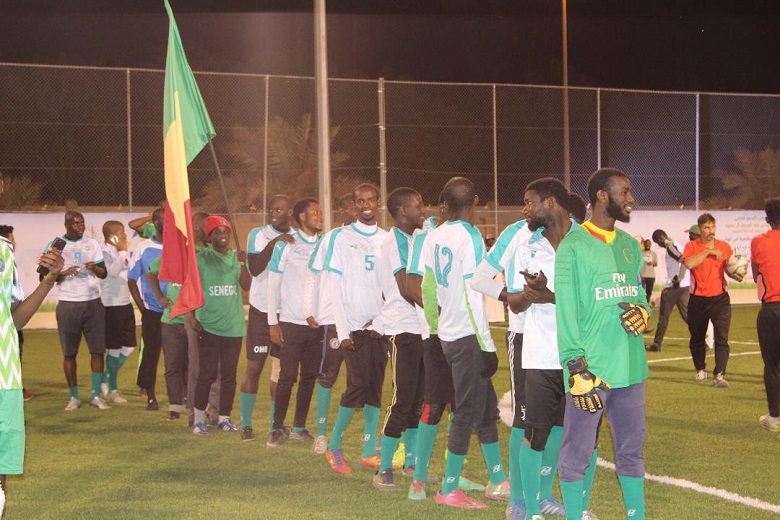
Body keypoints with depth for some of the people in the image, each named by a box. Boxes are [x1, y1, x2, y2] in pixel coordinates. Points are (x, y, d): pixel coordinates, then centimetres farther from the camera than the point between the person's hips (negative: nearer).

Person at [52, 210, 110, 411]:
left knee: (97, 349, -3)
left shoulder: (92, 244, 8)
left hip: (93, 302, 2)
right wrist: (64, 274, -18)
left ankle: (96, 395, 3)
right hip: (68, 304, -2)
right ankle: (74, 397, 10)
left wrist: (94, 268, -15)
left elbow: (104, 273, 7)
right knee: (69, 353, 2)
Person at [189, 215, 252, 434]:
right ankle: (199, 419, 7)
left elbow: (247, 285, 0)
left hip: (233, 325, 4)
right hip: (208, 325, -4)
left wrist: (242, 264, -14)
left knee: (229, 375, 7)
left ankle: (225, 417, 16)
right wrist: (191, 315, -10)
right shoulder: (201, 259, -1)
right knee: (207, 374, -3)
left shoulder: (237, 257, 10)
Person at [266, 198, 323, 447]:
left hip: (317, 324, 4)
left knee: (309, 377, 7)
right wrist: (273, 323, -5)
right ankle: (277, 429, 7)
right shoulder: (286, 245, -2)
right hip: (291, 323, -4)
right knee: (287, 377, -4)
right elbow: (273, 284, -1)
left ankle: (299, 427, 17)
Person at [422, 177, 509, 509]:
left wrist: (435, 329, 22)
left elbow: (427, 291, 11)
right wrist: (488, 346, -14)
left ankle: (498, 481, 21)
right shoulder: (469, 237, -14)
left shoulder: (434, 237, 7)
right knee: (469, 413, 1)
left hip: (446, 334, 8)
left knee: (487, 407, 15)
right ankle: (449, 490, 6)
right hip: (467, 336, -7)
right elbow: (473, 297, -17)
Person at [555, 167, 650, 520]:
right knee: (577, 454, -2)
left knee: (631, 450, 13)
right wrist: (578, 369, -16)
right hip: (591, 370, -6)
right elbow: (566, 312, -10)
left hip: (630, 368, 6)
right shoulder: (573, 246, -7)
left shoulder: (630, 245, 13)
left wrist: (642, 312, -3)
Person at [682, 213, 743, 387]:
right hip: (698, 300, 0)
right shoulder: (692, 246, -2)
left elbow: (728, 269, 12)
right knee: (697, 338, 12)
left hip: (720, 298, 0)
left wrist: (737, 275, -10)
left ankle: (719, 375, -14)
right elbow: (689, 263, -21)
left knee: (722, 338, -12)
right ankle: (700, 370, 34)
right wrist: (708, 251, -20)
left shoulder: (724, 247, 6)